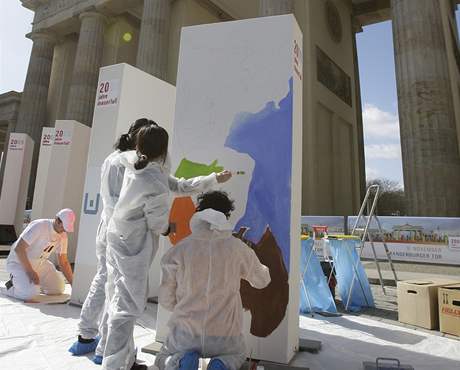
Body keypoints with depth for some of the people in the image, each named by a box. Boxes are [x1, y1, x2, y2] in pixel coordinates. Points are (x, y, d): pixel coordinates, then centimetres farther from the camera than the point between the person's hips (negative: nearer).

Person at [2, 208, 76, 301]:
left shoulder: (63, 235, -6)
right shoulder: (39, 226, -27)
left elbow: (64, 262, -1)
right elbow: (18, 248, -27)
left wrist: (74, 285, -7)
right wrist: (30, 271, -28)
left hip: (39, 264, 7)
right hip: (18, 263, -7)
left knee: (59, 288, 1)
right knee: (31, 293, -27)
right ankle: (12, 285, 3)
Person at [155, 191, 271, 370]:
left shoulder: (178, 250, -12)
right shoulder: (237, 247, -10)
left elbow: (166, 299, -3)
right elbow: (261, 281, 7)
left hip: (186, 332, 0)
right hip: (224, 336, 1)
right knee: (237, 355, 36)